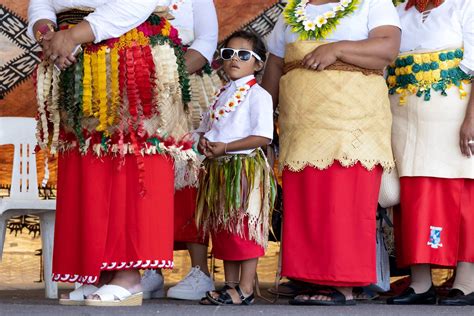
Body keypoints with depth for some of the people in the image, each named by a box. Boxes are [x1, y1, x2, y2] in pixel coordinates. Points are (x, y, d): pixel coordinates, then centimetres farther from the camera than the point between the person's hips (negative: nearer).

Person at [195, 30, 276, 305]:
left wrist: (225, 147, -19)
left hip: (246, 167, -8)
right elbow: (206, 128, 25)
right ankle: (230, 285, 17)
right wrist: (204, 142, 0)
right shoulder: (222, 94, 17)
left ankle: (245, 288, -4)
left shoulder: (257, 95, -7)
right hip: (218, 169, 8)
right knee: (223, 229, 10)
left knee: (244, 228, -7)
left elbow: (263, 137, -16)